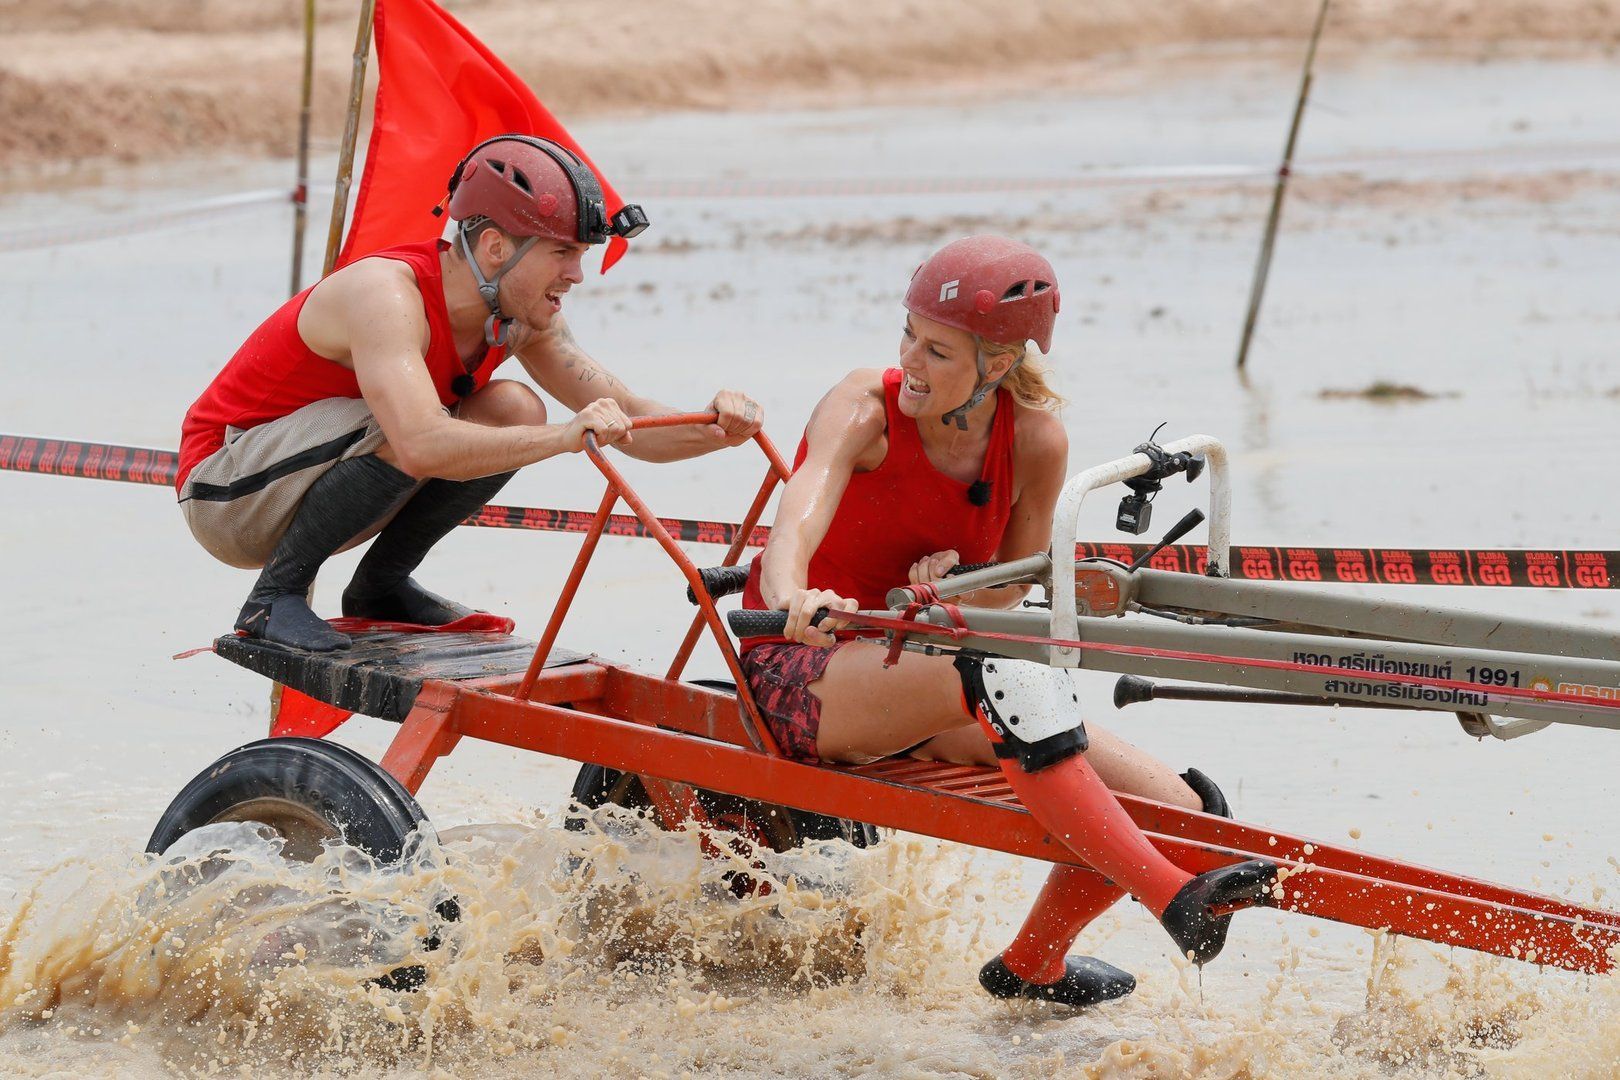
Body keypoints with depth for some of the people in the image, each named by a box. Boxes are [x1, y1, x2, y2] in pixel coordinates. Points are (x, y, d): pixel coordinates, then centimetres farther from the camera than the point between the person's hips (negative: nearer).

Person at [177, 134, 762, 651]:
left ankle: (382, 583, 6)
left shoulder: (520, 314, -6)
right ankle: (273, 595, -16)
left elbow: (623, 415, -4)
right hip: (225, 496, -8)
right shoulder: (387, 293, -32)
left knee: (512, 412, -8)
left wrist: (710, 431, -25)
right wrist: (560, 438, -52)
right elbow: (421, 446, -46)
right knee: (403, 423, -34)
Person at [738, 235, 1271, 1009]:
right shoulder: (864, 409, -16)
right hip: (799, 672, -5)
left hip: (922, 675, 6)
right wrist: (792, 595, -59)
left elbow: (1008, 590, 7)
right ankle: (1173, 898, -46)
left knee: (1178, 807, -6)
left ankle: (1031, 966, 21)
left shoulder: (1036, 442, -5)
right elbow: (799, 518, -36)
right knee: (1004, 670, -38)